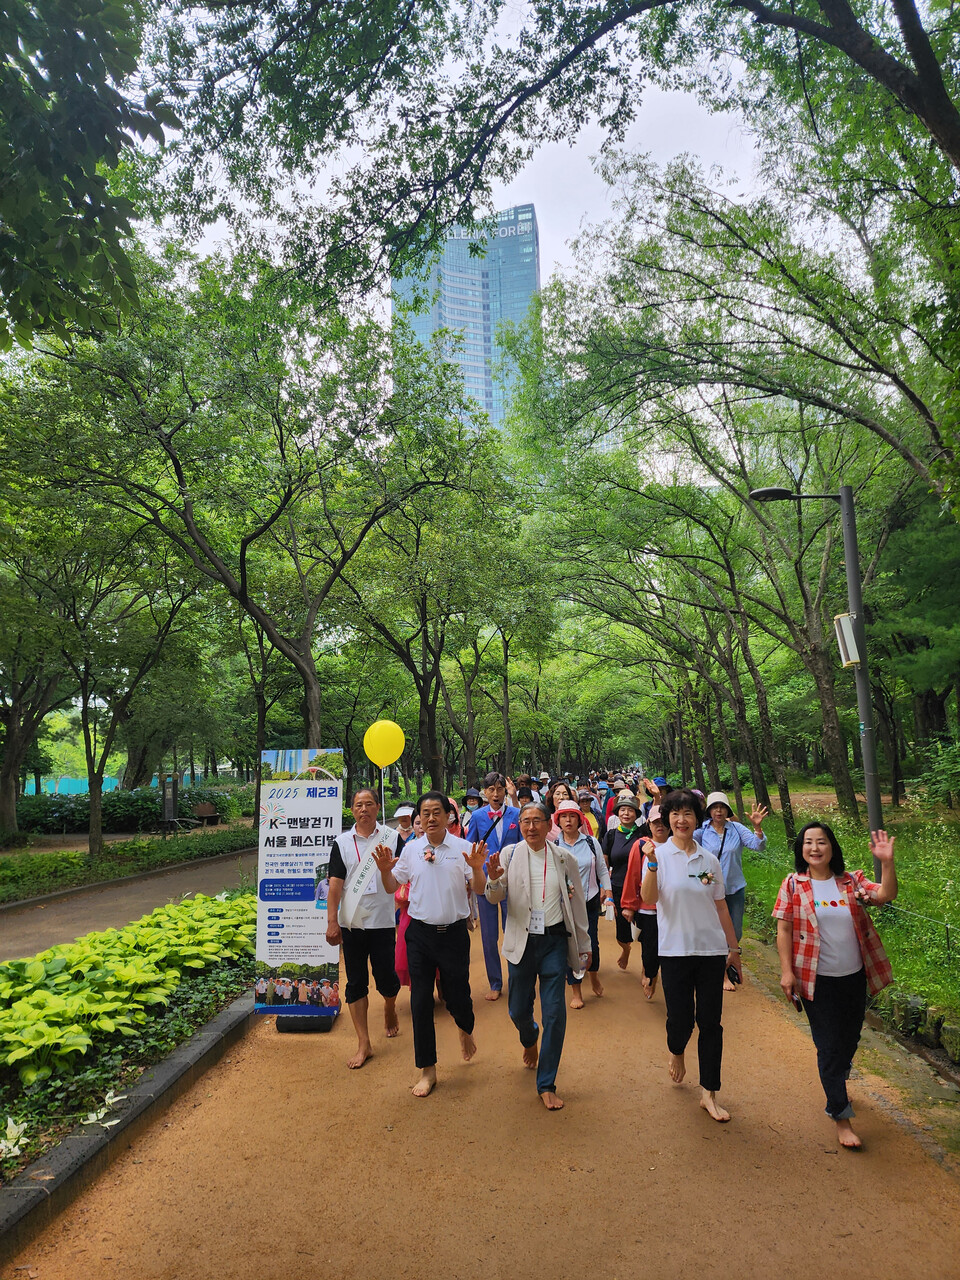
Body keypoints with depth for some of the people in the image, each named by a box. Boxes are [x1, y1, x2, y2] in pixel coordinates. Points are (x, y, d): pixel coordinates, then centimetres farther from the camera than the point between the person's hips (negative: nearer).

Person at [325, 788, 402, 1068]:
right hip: (352, 924, 1)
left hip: (383, 921, -1)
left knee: (386, 978, 4)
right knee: (356, 983, 6)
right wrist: (332, 921, -6)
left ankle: (390, 1008, 39)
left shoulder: (392, 838, 0)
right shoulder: (342, 842, 1)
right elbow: (336, 884, -1)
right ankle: (363, 1044, 17)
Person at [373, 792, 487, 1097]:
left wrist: (477, 868, -24)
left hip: (454, 932, -2)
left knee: (457, 996, 8)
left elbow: (479, 890, -4)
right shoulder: (410, 849, 2)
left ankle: (466, 1029, 44)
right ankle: (427, 1070, 21)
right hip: (420, 933, 2)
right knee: (420, 1001, 6)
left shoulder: (463, 848, -5)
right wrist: (385, 869, -11)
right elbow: (391, 887, 9)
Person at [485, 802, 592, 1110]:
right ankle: (530, 1040, 48)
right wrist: (494, 879, -30)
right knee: (518, 1010, 11)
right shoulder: (510, 854, -2)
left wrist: (584, 945, 12)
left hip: (554, 940, 0)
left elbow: (577, 903, 9)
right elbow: (494, 898, -8)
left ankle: (546, 1085, 12)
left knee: (555, 1012, -3)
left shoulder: (564, 859, 1)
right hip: (522, 941, 0)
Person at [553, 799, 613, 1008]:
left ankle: (594, 975, 36)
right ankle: (576, 991, 20)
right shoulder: (553, 845, -3)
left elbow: (602, 869, 8)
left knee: (591, 942, 4)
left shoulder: (591, 842, 0)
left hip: (590, 900, 1)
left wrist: (607, 891, 6)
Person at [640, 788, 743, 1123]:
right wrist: (652, 864, -34)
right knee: (681, 1018, 1)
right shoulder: (659, 855, -4)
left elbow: (721, 908, 12)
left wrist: (734, 949, 14)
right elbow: (648, 898, -19)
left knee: (710, 1022, 5)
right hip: (676, 950, -2)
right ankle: (676, 1052, 36)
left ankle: (708, 1093, 18)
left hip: (712, 950, 2)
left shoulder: (709, 860, 5)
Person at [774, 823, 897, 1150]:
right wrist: (787, 971, -13)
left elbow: (886, 895, -13)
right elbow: (784, 929, -8)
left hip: (854, 977, 4)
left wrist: (887, 862, -28)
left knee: (849, 1039, 20)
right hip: (818, 980, -4)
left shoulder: (850, 881, 1)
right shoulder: (794, 885, -8)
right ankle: (840, 1116, 15)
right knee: (829, 1046, 2)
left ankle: (837, 1083, 48)